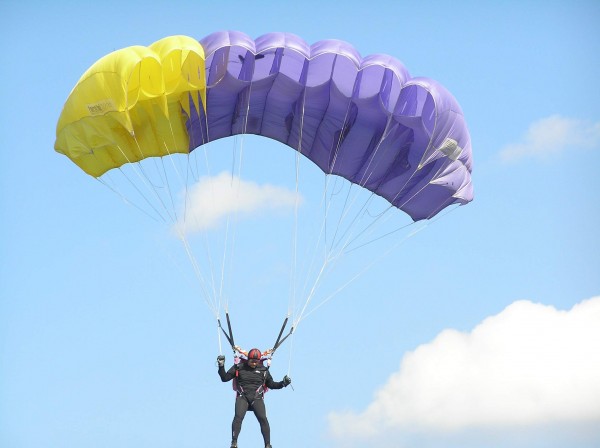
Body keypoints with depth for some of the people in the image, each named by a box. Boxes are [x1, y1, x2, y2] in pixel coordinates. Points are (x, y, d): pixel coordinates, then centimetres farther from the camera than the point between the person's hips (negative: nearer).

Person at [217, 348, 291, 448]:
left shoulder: (263, 370, 11)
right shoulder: (239, 367, 6)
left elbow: (271, 384, 20)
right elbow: (225, 378, 9)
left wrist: (283, 383, 6)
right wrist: (221, 366, -4)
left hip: (257, 398, 1)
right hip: (242, 397, -1)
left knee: (263, 418, -15)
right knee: (238, 417, -22)